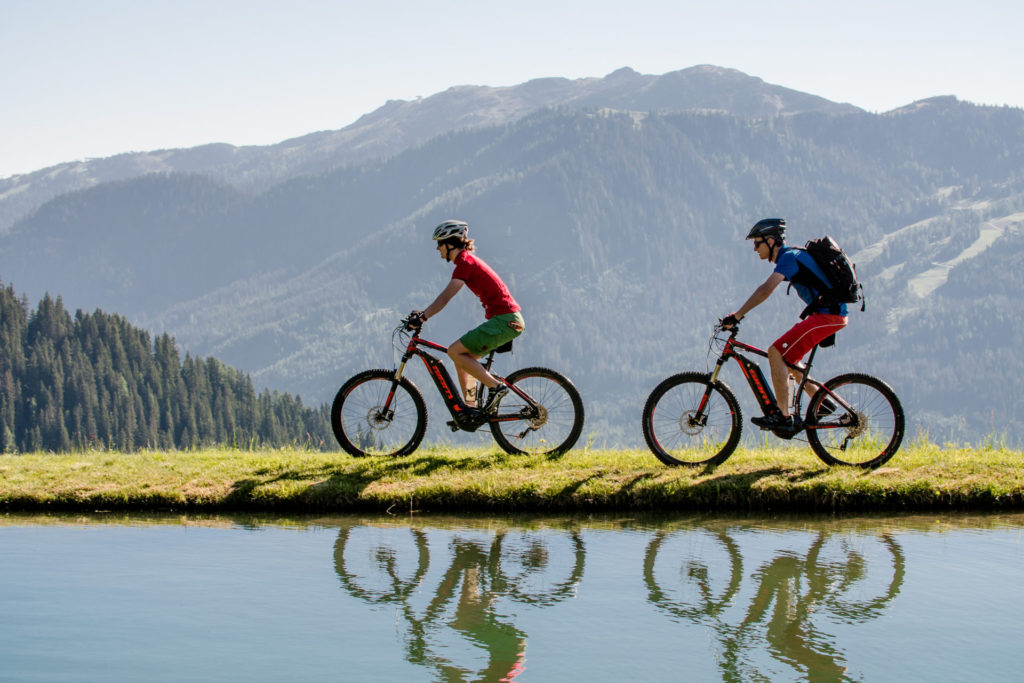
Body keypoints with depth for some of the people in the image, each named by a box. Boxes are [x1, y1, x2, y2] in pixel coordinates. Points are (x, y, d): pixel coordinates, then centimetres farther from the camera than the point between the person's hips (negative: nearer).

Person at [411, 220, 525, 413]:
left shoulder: (465, 263, -11)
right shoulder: (468, 261, 19)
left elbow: (445, 298, -17)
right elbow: (445, 297, 25)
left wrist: (422, 316, -19)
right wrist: (423, 314, 21)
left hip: (505, 320, -10)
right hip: (509, 319, 10)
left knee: (455, 351, -13)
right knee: (461, 357, 12)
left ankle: (496, 387, -13)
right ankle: (471, 409, 13)